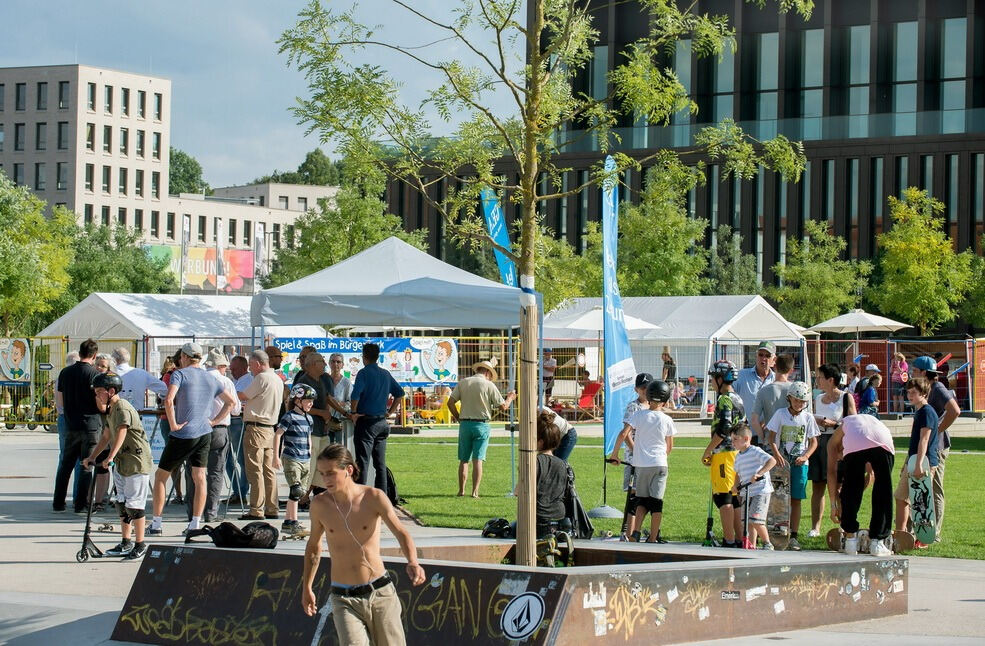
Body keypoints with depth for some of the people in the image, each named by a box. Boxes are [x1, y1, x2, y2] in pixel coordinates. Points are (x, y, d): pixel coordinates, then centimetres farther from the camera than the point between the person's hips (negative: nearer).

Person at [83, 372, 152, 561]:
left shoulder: (123, 408, -19)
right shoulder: (111, 409, 13)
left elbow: (121, 433, -32)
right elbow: (106, 436, 22)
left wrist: (110, 457, -40)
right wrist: (92, 457, 17)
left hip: (137, 462, -10)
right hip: (121, 462, 10)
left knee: (134, 504, -7)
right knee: (122, 503, 15)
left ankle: (140, 545, 0)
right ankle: (126, 543, 24)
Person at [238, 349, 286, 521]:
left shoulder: (261, 378, -13)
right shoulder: (278, 380, 15)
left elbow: (242, 396, -8)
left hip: (255, 428, -9)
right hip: (270, 428, 9)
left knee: (255, 470, -7)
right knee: (269, 470, 10)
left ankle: (256, 510, -8)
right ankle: (272, 509, 11)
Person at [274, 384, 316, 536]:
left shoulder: (308, 418, 13)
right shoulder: (290, 417, -10)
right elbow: (277, 435, -11)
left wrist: (309, 454, 20)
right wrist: (276, 456, -14)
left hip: (305, 460, 8)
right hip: (291, 459, -8)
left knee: (302, 491, 9)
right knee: (296, 490, -14)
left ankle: (287, 520, 18)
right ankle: (293, 522, -8)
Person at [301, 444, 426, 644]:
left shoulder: (374, 498, -7)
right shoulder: (319, 504, -1)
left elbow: (400, 532, -17)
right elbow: (314, 546, 16)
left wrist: (413, 562, -36)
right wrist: (306, 588, 23)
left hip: (380, 592, 0)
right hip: (344, 600, 0)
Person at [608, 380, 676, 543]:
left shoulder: (638, 415, -3)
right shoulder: (666, 420, -2)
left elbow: (623, 434, -11)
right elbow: (669, 447, 7)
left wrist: (614, 453, 1)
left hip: (641, 464, 1)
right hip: (660, 463, -1)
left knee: (642, 499, 13)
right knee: (657, 501, 4)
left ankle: (636, 532, -3)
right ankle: (653, 538, 3)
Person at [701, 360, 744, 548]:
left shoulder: (724, 400, -13)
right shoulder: (738, 399, 16)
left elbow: (722, 432, -20)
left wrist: (707, 453, -11)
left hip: (724, 454, -9)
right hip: (737, 453, 9)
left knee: (723, 498, -9)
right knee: (733, 499, 14)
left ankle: (729, 540, -12)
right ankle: (739, 539, 16)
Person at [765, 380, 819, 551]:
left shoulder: (808, 417, 5)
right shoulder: (780, 414, 3)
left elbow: (813, 442, 7)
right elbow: (772, 438, 0)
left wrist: (805, 456, -11)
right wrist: (777, 455, -16)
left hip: (799, 463, 1)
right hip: (781, 462, 0)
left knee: (795, 500, 0)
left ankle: (793, 536, 2)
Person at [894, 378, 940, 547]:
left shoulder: (927, 411, -13)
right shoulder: (918, 412, 17)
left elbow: (924, 439, -21)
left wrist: (919, 464, -28)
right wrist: (906, 463, 27)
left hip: (925, 463, -10)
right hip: (913, 463, 10)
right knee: (901, 498, 12)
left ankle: (923, 539, -3)